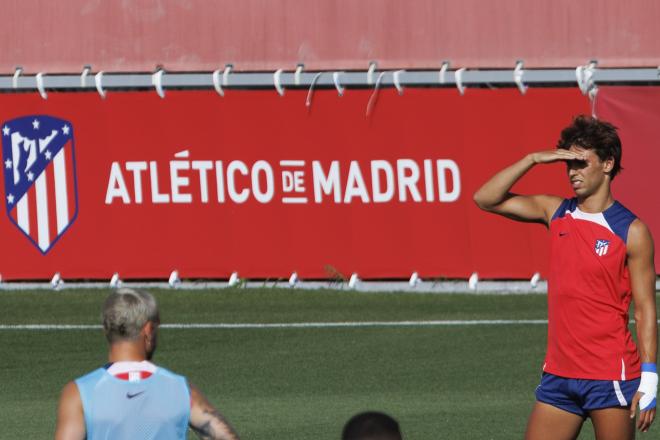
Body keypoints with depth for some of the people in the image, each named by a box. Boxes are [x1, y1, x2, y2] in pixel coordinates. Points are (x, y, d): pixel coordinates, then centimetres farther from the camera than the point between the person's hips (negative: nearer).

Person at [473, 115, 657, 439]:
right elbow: (486, 199, 7)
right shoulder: (555, 212, 8)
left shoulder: (631, 231, -7)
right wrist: (532, 160, -4)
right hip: (559, 375, 5)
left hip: (611, 376, -5)